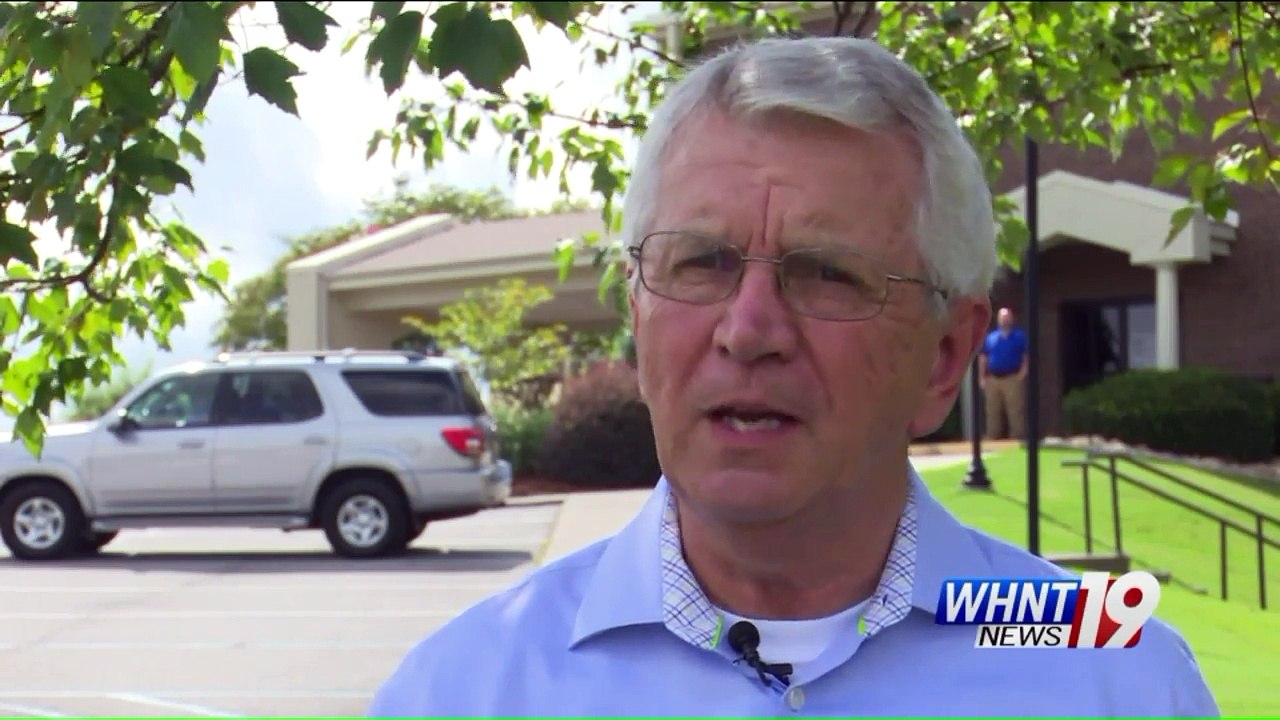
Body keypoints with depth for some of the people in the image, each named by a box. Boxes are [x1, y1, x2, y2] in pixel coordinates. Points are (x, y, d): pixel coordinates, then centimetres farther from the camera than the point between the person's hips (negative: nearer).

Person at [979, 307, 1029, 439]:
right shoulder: (991, 337, 14)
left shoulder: (1020, 336, 3)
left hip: (1012, 380, -4)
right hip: (992, 380, 4)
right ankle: (993, 441, 14)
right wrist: (982, 378, 7)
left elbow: (1027, 358, -2)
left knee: (1016, 413, -9)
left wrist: (1022, 375, -12)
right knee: (993, 414, 8)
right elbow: (983, 358, 14)